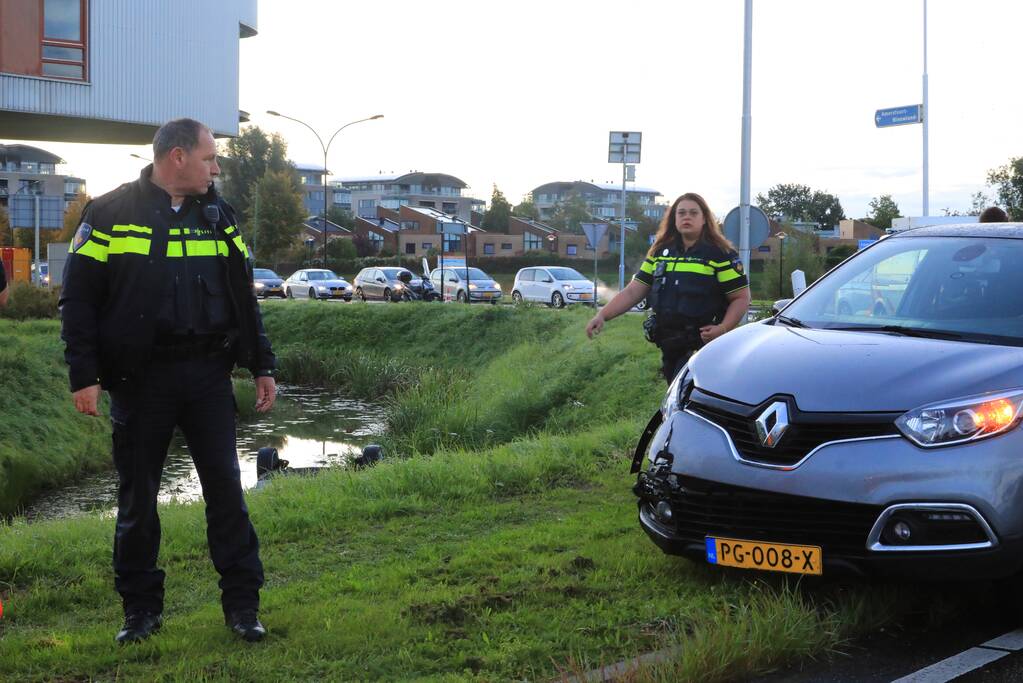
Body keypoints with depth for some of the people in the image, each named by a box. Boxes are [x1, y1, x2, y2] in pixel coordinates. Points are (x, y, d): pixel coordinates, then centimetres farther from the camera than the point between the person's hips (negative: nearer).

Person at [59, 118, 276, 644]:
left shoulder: (218, 216, 11)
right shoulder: (110, 214, -2)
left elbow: (243, 298, 16)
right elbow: (78, 299, -3)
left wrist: (262, 366, 12)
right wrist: (83, 375, -10)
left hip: (208, 377, 3)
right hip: (139, 379, -3)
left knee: (225, 487, 2)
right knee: (137, 497, 6)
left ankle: (242, 604, 12)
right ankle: (141, 608, 20)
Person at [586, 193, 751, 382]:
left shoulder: (720, 254, -3)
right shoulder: (660, 253, 13)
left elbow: (741, 298, -4)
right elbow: (632, 292, 11)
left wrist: (722, 328, -20)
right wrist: (602, 315, -2)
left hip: (703, 344, -6)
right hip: (669, 346, 6)